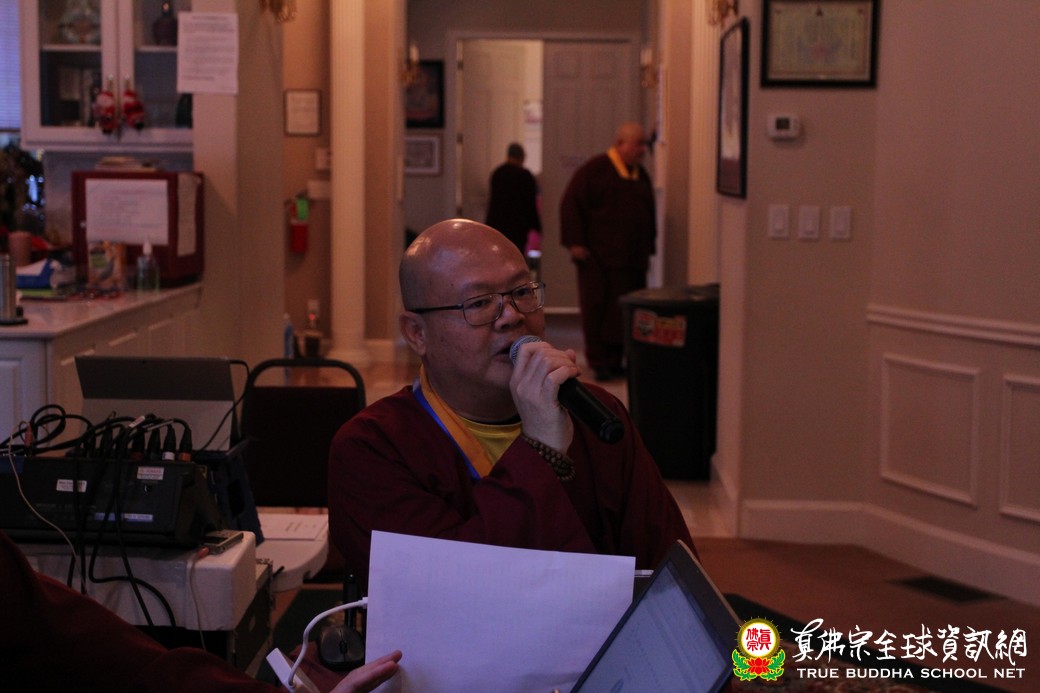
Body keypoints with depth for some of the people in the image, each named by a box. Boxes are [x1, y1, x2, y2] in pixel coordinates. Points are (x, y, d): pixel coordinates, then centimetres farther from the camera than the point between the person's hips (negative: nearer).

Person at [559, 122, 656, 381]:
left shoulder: (641, 175, 14)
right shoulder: (594, 170, -6)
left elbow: (649, 213, 23)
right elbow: (571, 204, -8)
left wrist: (648, 249, 20)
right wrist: (575, 242, -13)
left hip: (632, 260, 6)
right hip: (599, 259, -6)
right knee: (597, 311, -2)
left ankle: (617, 360, 13)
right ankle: (600, 362, 5)